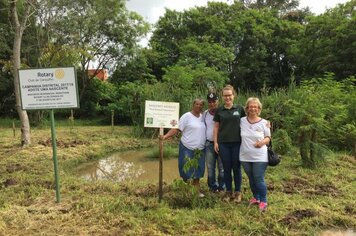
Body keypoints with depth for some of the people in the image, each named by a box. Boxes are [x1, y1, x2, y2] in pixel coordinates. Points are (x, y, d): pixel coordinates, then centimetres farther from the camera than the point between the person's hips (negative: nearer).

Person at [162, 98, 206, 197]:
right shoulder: (186, 116, -8)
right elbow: (176, 129, -13)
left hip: (200, 149, 5)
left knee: (197, 170, 12)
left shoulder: (203, 116, 9)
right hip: (187, 148, -5)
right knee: (186, 170, 0)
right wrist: (165, 136, -24)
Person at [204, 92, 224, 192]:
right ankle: (213, 186, 23)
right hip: (209, 144, 3)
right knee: (210, 168, 10)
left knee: (222, 167, 5)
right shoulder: (205, 114, 7)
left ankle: (222, 187, 18)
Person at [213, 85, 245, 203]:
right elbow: (216, 127, 6)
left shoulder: (239, 108, 2)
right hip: (223, 143, 1)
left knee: (236, 168, 6)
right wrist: (215, 142, 1)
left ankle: (237, 192, 19)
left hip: (237, 142, -1)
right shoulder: (219, 110, 4)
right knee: (227, 168, 8)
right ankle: (228, 192, 21)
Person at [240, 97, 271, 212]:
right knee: (251, 179, 16)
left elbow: (268, 138, 2)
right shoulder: (242, 121, -1)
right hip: (245, 156, 3)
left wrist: (263, 142, -17)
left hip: (260, 157, -3)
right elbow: (239, 135, 14)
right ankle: (256, 198, 34)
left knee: (259, 179, -1)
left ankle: (263, 201, 17)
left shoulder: (264, 123, -5)